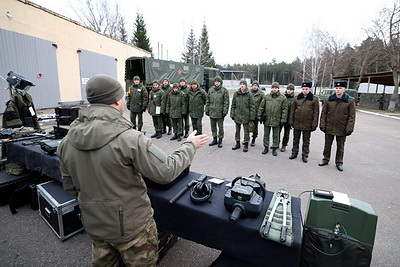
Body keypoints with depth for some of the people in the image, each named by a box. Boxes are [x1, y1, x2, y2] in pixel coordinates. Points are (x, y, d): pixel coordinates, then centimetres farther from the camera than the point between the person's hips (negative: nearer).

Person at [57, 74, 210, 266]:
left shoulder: (68, 141, -7)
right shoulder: (128, 138, -28)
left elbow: (69, 186, 5)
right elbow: (166, 171, -24)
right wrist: (189, 146, -9)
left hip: (94, 225, 6)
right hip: (131, 226, -5)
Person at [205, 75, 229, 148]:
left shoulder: (224, 90, -4)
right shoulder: (211, 90, 9)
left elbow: (226, 102, -7)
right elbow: (208, 101, 13)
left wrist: (224, 111, -13)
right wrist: (207, 110, 8)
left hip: (220, 112, -4)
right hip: (212, 112, 5)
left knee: (220, 127, 4)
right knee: (213, 126, 13)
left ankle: (220, 140, 16)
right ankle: (214, 139, 27)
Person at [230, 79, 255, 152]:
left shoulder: (249, 94, -6)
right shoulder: (236, 94, 2)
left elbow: (252, 106, -5)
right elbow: (233, 105, 7)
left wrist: (252, 116, -8)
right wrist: (232, 114, 3)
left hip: (246, 116, -3)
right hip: (237, 115, 3)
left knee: (246, 131, 6)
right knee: (237, 130, 14)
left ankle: (246, 144, 18)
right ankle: (237, 143, 29)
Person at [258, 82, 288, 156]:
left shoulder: (283, 98, -2)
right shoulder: (266, 97, 3)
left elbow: (285, 109, -2)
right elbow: (261, 107, 7)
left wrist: (283, 119, -7)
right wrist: (260, 116, 3)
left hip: (276, 120, -2)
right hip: (267, 119, 2)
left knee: (275, 135, 9)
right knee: (266, 134, 11)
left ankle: (274, 148, 22)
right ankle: (266, 147, 25)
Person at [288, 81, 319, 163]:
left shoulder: (315, 99, -4)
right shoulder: (297, 98, 3)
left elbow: (316, 112, -4)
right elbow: (293, 110, 5)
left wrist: (314, 124, -9)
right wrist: (291, 121, 1)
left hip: (307, 124, -2)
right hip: (297, 123, 2)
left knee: (306, 141, 10)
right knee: (296, 140, 13)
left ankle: (305, 155, 22)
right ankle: (294, 153, 27)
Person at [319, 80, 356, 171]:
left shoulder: (350, 101, -5)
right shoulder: (329, 100, 0)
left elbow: (352, 116, -5)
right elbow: (323, 113, 3)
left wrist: (349, 129, -10)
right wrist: (322, 125, -2)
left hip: (342, 129, -1)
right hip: (329, 128, 2)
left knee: (340, 147, 11)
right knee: (327, 145, 13)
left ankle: (339, 163, 24)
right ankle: (326, 159, 29)